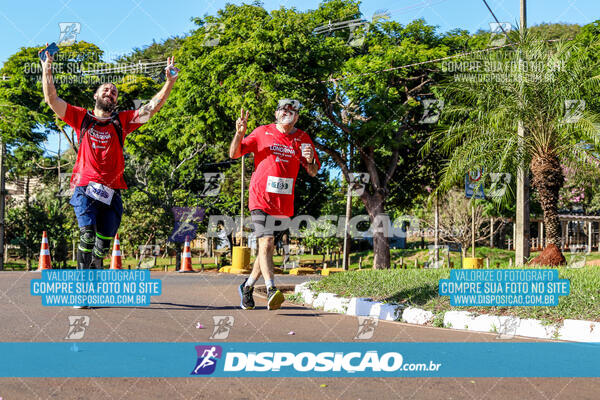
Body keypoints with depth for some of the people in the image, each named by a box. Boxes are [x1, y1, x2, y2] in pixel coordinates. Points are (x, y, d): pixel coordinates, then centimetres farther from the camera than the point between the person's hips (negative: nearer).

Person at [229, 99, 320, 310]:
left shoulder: (303, 138, 8)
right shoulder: (262, 133, 3)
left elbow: (313, 173, 11)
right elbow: (234, 154, 5)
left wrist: (311, 160, -12)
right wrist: (240, 133, -13)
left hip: (284, 203, 3)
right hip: (261, 197, -3)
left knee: (268, 246, 9)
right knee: (266, 242, -18)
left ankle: (247, 286, 27)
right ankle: (271, 290, -29)